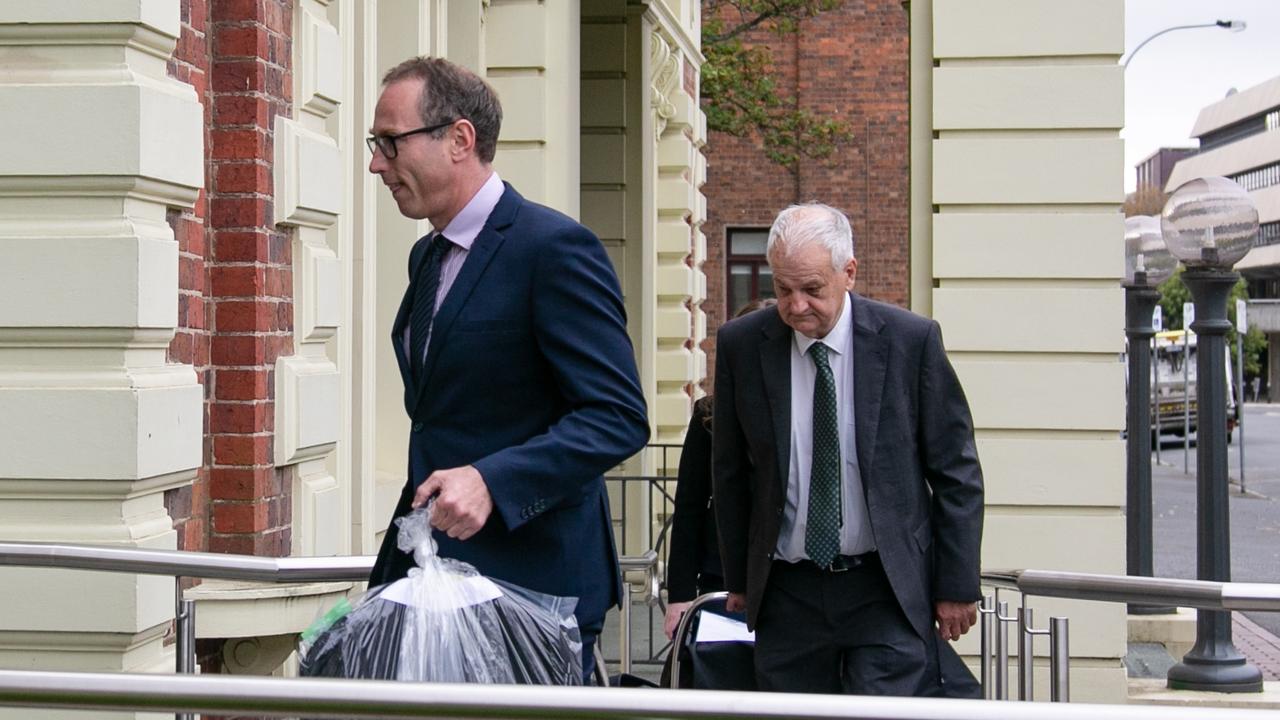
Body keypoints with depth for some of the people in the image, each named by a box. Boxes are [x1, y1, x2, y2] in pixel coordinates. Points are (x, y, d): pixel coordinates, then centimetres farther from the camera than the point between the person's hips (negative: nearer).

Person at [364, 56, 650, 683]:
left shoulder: (554, 247, -14)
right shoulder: (428, 257, 14)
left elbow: (619, 417, -19)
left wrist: (490, 482, -29)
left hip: (530, 581, -8)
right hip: (430, 572, 8)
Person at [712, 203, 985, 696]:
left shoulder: (911, 340, -6)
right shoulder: (741, 345, 0)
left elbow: (956, 473, 0)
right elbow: (731, 472, 10)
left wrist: (957, 585, 0)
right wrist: (738, 579, 12)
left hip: (889, 588, -2)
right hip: (786, 595, 2)